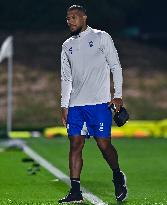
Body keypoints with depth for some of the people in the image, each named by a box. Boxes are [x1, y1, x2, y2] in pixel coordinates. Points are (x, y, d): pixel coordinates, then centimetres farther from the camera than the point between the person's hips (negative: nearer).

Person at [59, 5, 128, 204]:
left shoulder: (101, 37, 4)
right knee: (75, 145, -2)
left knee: (104, 144, -5)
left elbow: (115, 66, 3)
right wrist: (64, 105, 13)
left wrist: (118, 95, -5)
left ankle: (118, 177, 21)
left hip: (99, 102, -4)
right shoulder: (67, 45, 16)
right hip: (75, 104, 4)